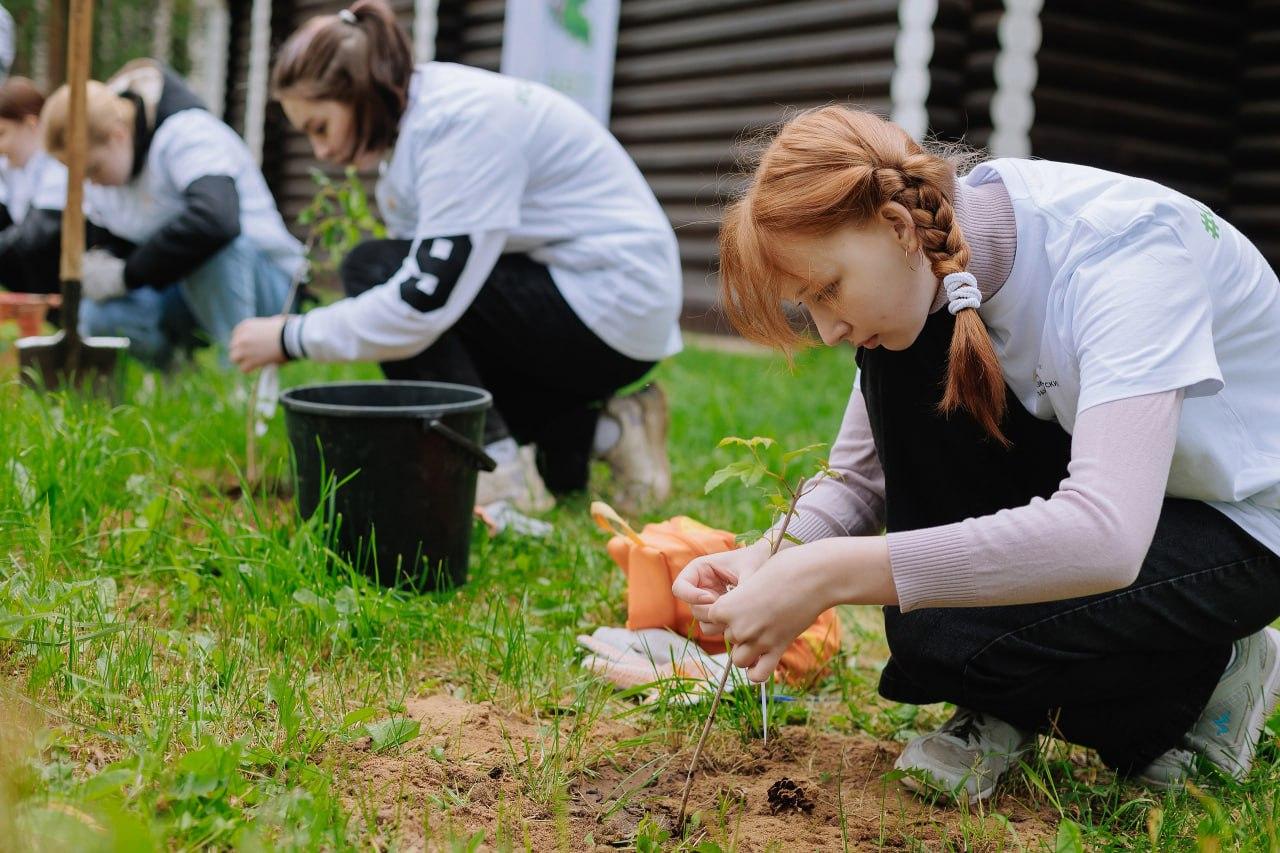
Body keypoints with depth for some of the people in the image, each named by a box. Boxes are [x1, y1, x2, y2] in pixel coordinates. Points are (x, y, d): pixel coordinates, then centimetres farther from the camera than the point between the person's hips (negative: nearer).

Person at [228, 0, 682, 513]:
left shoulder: (463, 120, -22)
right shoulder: (415, 122, 8)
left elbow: (425, 297, -29)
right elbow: (421, 269, 11)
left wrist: (292, 338, -18)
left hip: (617, 307, -10)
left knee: (373, 271, -16)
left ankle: (500, 476, -17)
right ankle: (600, 431, 8)